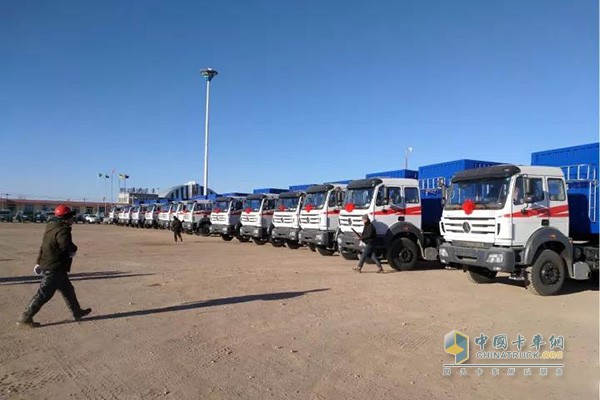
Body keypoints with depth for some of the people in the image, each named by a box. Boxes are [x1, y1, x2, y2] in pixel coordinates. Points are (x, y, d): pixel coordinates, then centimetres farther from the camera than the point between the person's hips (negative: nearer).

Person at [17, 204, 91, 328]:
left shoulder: (51, 227, 10)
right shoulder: (63, 231, -20)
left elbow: (44, 246, 16)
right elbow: (68, 249, -28)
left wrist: (39, 262, 20)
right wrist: (74, 249, -5)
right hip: (54, 269, -11)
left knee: (68, 290, 19)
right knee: (44, 294, -1)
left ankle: (77, 312, 30)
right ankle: (25, 318, 7)